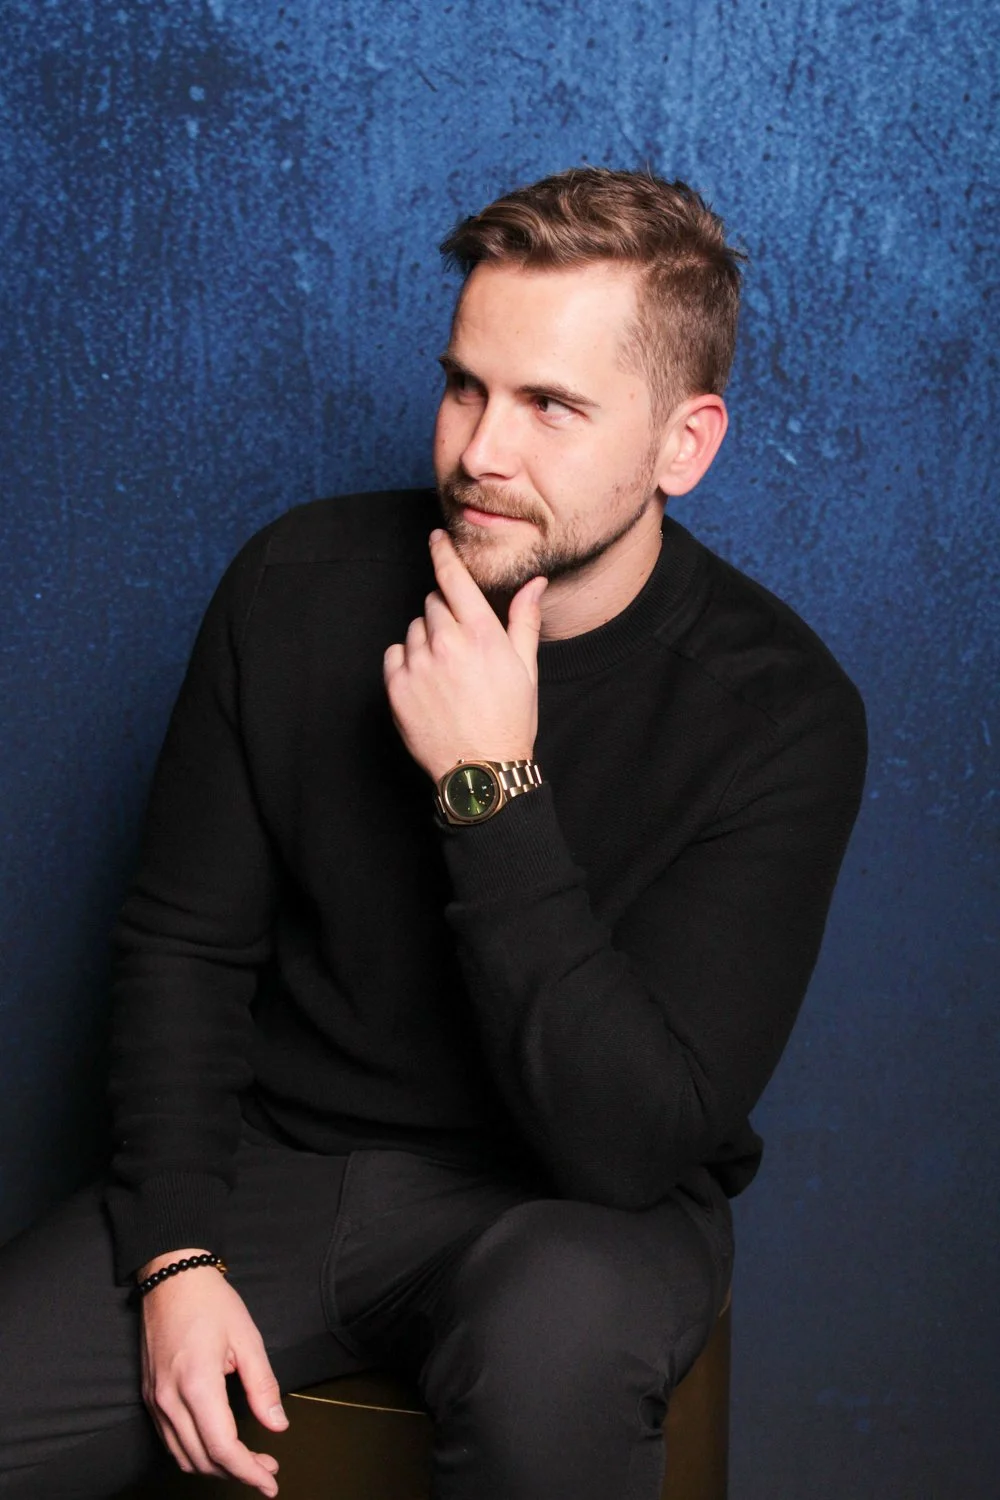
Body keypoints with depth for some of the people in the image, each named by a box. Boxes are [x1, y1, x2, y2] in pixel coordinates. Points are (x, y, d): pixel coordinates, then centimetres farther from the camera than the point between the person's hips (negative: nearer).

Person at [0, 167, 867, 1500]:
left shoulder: (779, 709, -16)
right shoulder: (299, 582, -5)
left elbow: (632, 1142, -22)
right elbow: (184, 941, 2)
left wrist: (492, 787, -27)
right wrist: (177, 1255, -9)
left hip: (569, 1205, -2)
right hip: (274, 1156, 3)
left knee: (556, 1338, -37)